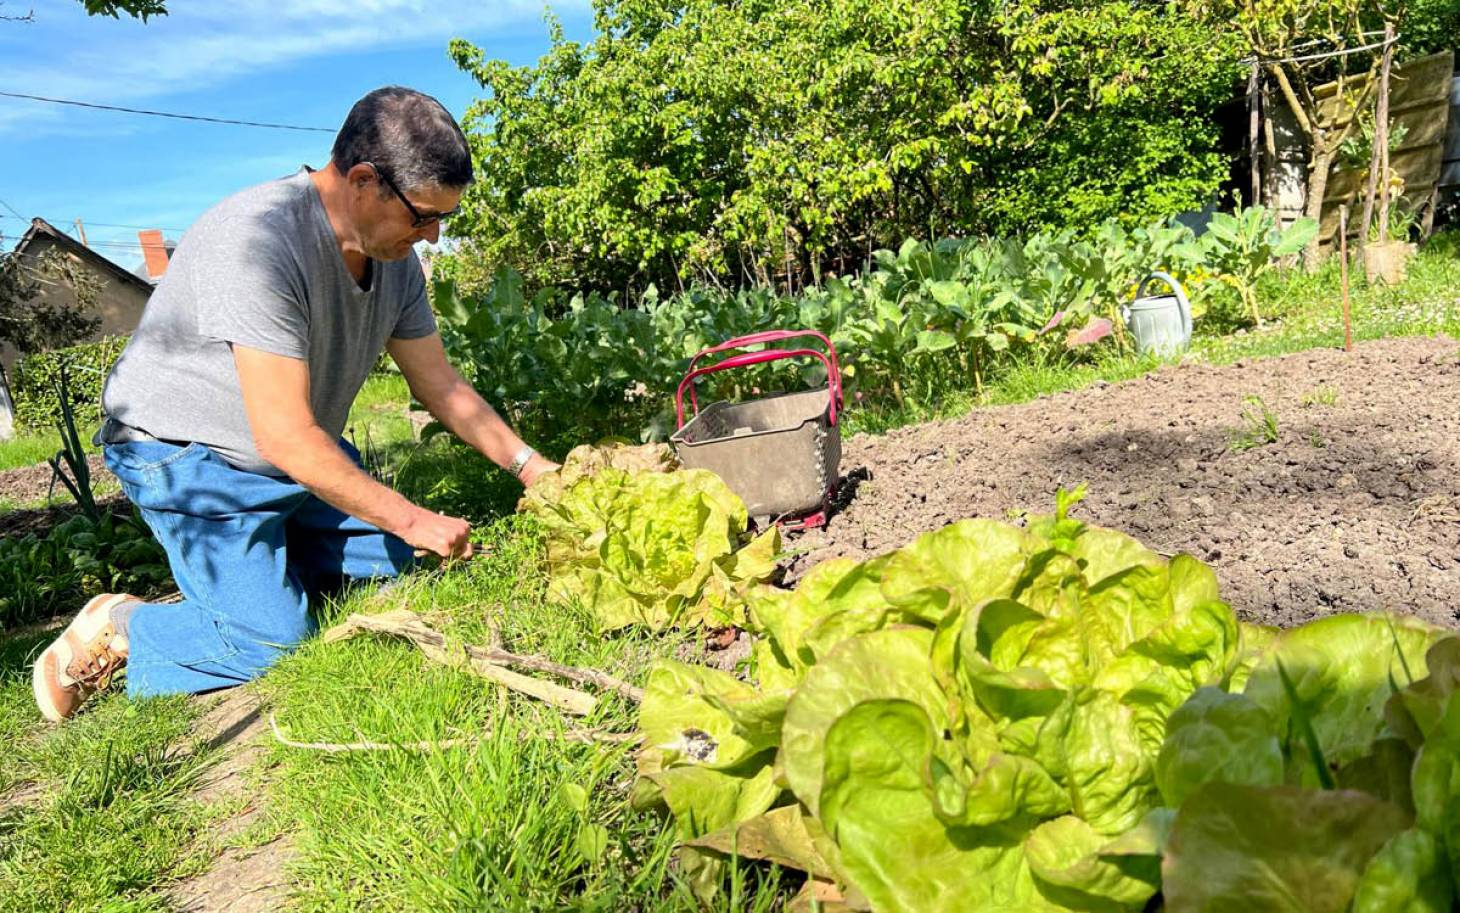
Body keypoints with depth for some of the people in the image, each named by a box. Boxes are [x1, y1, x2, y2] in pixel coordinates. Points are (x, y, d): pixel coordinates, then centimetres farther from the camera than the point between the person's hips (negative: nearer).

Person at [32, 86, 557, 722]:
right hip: (187, 455, -8)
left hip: (304, 449, 8)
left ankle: (234, 574, 16)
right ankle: (117, 628, 8)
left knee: (390, 558, 3)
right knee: (275, 638, -16)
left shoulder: (394, 253, -6)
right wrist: (409, 518, -28)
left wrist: (527, 464, -4)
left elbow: (439, 384, 4)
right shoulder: (258, 241, -32)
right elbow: (284, 437, -33)